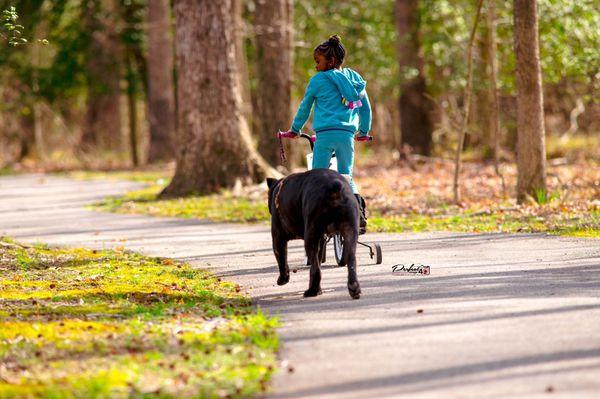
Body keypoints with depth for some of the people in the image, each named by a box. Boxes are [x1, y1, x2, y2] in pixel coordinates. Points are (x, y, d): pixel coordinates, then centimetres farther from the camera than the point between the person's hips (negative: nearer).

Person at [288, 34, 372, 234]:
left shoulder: (318, 80, 2)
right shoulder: (353, 78, 15)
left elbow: (305, 107, 12)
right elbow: (366, 107, 21)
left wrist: (295, 128, 27)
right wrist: (364, 131, 33)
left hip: (325, 133, -4)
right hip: (347, 133, 4)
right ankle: (359, 212, -6)